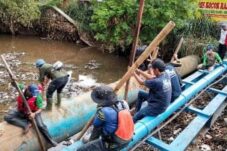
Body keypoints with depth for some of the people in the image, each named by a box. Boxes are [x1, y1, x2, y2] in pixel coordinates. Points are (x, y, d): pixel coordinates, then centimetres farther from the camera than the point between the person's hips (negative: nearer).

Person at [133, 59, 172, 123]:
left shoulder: (157, 82, -33)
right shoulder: (166, 75, -8)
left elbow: (142, 82, -15)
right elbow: (151, 78, 10)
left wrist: (134, 73, 1)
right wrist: (140, 72, 11)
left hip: (157, 108, -9)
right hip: (162, 103, 9)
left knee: (134, 118, -2)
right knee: (140, 93, 20)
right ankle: (136, 112, 31)